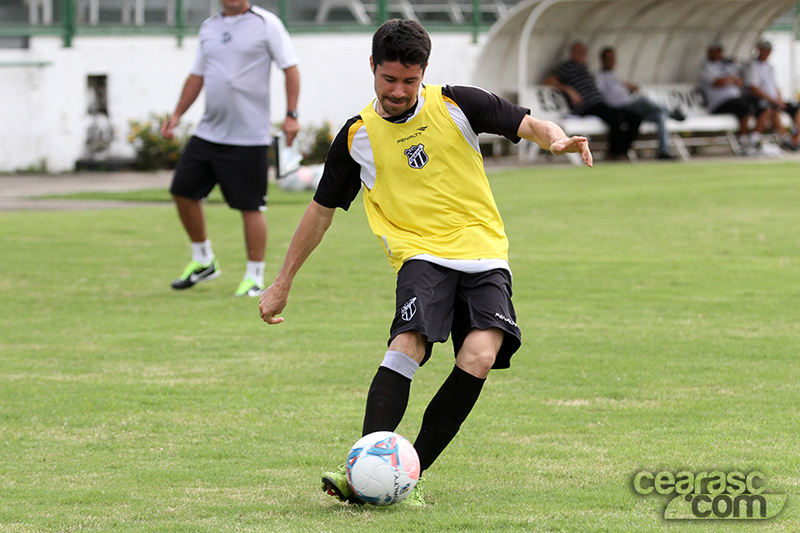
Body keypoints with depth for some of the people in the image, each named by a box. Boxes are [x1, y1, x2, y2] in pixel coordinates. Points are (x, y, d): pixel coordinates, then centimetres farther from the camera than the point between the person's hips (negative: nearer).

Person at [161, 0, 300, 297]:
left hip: (249, 136, -6)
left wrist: (291, 115, -11)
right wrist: (177, 114, 14)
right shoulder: (209, 27, 12)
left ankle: (255, 277, 6)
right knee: (183, 191, 4)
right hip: (208, 133, 6)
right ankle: (203, 261, 22)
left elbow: (290, 67, -4)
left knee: (251, 206, -4)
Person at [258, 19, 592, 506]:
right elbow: (322, 209, 16)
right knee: (408, 343, -29)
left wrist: (556, 139, -22)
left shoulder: (455, 105, 3)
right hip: (422, 254, 0)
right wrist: (283, 283, 19)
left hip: (484, 251, 0)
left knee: (480, 356, -23)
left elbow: (531, 125, 4)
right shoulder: (357, 137, 6)